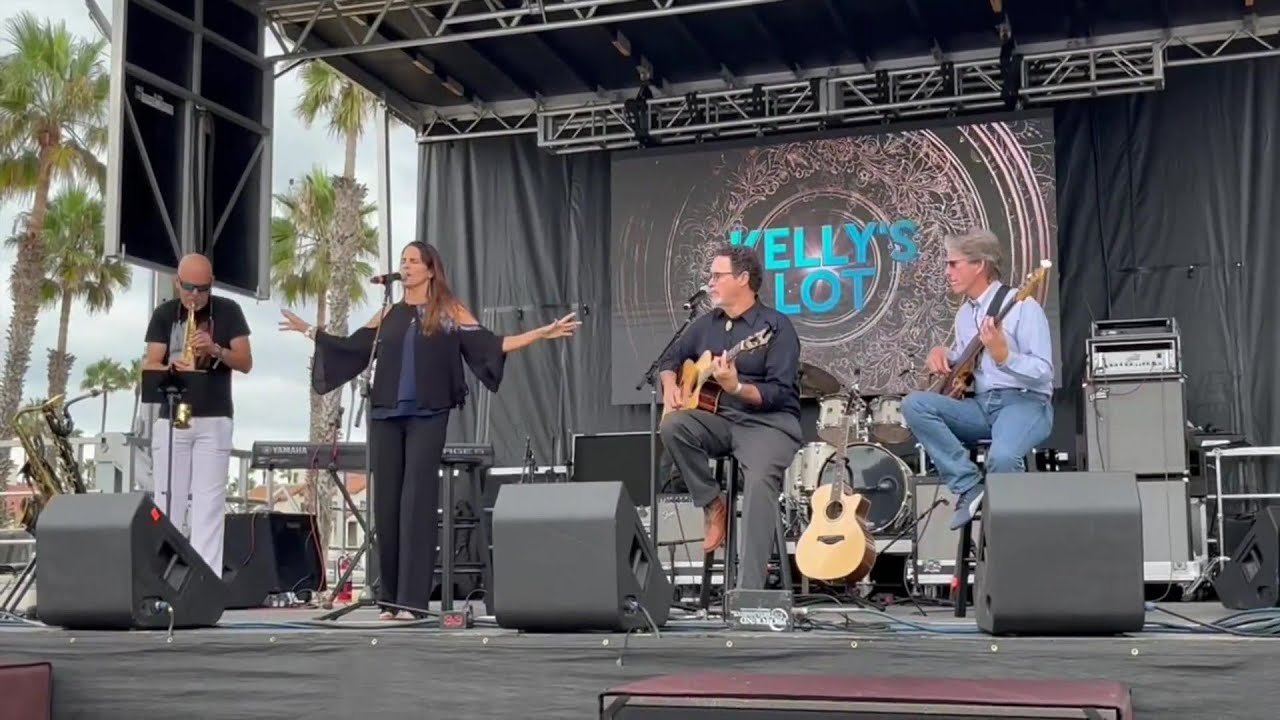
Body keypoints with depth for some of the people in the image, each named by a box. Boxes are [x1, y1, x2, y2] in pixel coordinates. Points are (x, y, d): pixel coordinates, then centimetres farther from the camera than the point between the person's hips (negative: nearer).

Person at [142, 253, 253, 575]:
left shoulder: (228, 311, 2)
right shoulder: (164, 314, 6)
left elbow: (246, 363, -1)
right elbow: (149, 365, 0)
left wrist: (215, 349, -19)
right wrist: (172, 369, -22)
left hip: (215, 419, -1)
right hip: (171, 418, 2)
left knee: (209, 502, -6)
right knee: (167, 501, 1)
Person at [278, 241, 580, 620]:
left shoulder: (450, 312, 5)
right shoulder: (387, 315, 15)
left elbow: (490, 345, -2)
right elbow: (350, 348, 20)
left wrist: (543, 333, -10)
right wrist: (310, 331, 23)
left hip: (428, 417, -4)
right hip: (385, 415, 4)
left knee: (416, 502, -9)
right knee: (386, 502, 3)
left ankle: (412, 599, -8)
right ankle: (390, 597, 11)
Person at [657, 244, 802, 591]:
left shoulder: (776, 326, -7)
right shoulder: (706, 324, 13)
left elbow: (781, 393, -16)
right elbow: (671, 358, 26)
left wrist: (736, 387, -31)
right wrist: (670, 386, 5)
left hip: (769, 422, -6)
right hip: (720, 419, 6)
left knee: (760, 479, -35)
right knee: (672, 426, -26)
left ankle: (749, 589, -39)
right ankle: (714, 505, -10)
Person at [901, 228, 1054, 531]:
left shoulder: (1021, 305, -9)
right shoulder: (964, 313, 15)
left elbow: (1044, 373, -14)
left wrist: (1003, 355, -31)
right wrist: (943, 353, 6)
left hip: (1026, 403, -7)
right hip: (981, 405, 7)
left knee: (1002, 457, -39)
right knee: (915, 404, -17)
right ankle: (969, 488, -17)